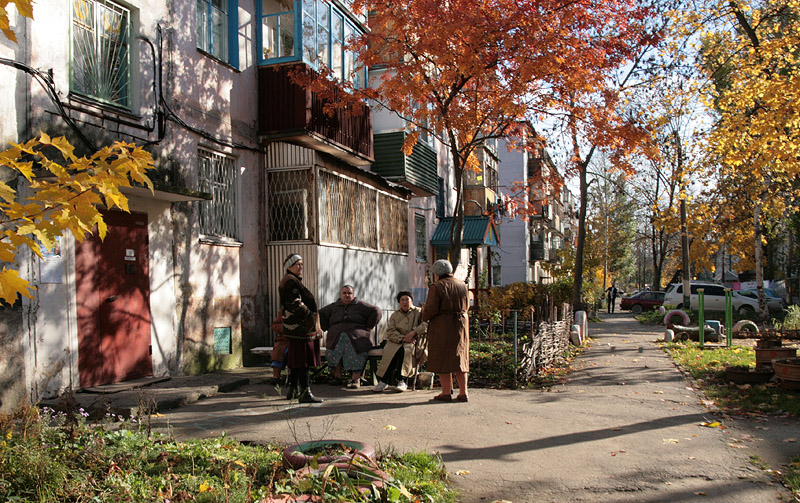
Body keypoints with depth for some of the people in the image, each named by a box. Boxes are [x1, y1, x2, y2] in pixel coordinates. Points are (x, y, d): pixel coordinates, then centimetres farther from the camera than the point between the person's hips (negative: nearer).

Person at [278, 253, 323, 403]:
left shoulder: (294, 280, 21)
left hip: (296, 326, 11)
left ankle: (293, 390, 20)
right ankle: (305, 392, -11)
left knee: (296, 359, 14)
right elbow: (296, 304, -21)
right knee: (304, 359, -10)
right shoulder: (290, 281, -13)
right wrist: (310, 316, -15)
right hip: (300, 326, -11)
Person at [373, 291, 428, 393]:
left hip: (414, 343, -2)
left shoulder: (419, 312, 12)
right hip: (397, 341, 2)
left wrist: (413, 332, -20)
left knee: (405, 350, -36)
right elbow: (390, 331, 3)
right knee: (389, 350, -31)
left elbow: (426, 325, -6)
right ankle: (383, 381, -31)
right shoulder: (394, 315, 18)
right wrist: (402, 338, -15)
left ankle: (402, 381, -36)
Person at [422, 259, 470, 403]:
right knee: (459, 357, 10)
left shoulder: (437, 287, -11)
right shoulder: (462, 285, 8)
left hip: (442, 326, -5)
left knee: (442, 358, 2)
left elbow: (430, 310, -15)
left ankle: (446, 392, 2)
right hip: (460, 325, 6)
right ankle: (463, 392, 8)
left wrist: (424, 315, 5)